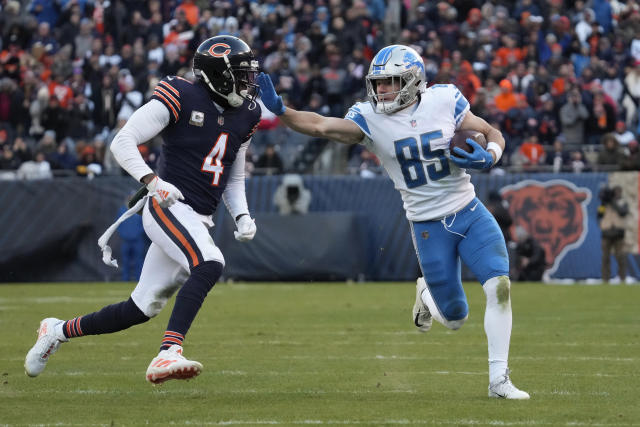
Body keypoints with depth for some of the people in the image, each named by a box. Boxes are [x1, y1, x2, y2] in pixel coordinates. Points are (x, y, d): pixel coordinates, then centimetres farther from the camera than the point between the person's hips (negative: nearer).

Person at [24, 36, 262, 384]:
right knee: (209, 264, -33)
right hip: (168, 208, -7)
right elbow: (123, 141, -9)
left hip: (198, 222, 7)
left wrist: (242, 216, 7)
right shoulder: (180, 97, -8)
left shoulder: (245, 115, 13)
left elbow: (234, 179, 25)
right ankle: (169, 353, -40)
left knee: (142, 309, 8)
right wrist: (152, 181, -22)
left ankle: (58, 331, 28)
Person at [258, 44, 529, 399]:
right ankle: (426, 294, 41)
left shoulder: (444, 100, -6)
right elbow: (321, 126, -22)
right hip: (428, 228, -1)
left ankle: (498, 379, -5)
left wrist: (487, 157, -18)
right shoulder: (370, 118, -8)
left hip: (469, 213, 1)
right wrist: (278, 108, -37)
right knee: (455, 319, 4)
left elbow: (493, 135, 3)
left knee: (499, 286, -17)